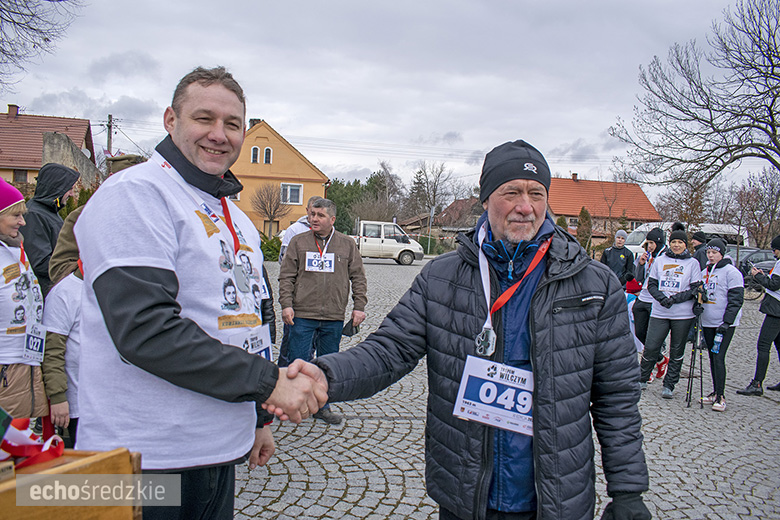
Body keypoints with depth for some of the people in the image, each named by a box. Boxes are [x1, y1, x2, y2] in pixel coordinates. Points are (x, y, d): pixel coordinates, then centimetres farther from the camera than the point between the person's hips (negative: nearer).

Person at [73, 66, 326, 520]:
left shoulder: (238, 219, 14)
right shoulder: (134, 193, -13)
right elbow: (143, 328, -24)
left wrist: (260, 417, 19)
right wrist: (268, 381, -21)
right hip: (147, 458, -8)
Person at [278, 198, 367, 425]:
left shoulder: (347, 245, 7)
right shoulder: (298, 242, 5)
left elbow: (358, 278, 9)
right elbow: (286, 276, 4)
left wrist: (359, 307, 2)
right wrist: (286, 304, -6)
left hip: (334, 317, 1)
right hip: (302, 315, -1)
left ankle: (322, 406, 24)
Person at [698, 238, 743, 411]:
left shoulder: (731, 272, -8)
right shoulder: (704, 272, 13)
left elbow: (736, 300, -12)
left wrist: (726, 322, -18)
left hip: (725, 324, -6)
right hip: (708, 323, 6)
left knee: (719, 358, -11)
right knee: (712, 358, 10)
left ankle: (721, 396, -5)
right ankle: (715, 392, 18)